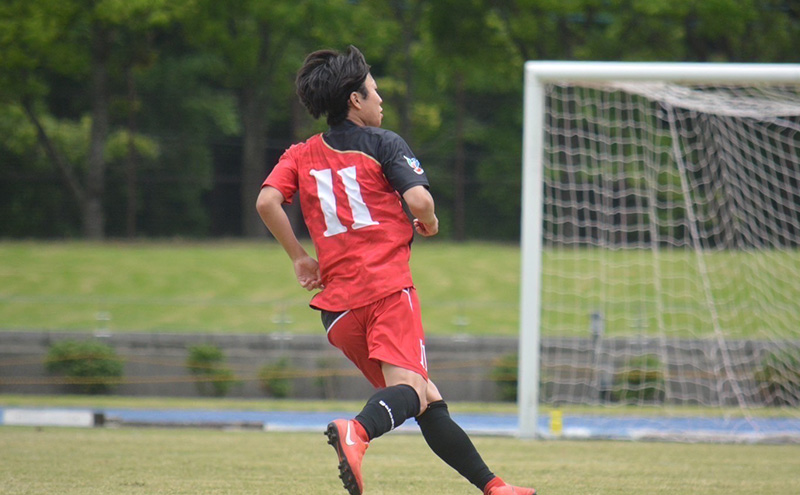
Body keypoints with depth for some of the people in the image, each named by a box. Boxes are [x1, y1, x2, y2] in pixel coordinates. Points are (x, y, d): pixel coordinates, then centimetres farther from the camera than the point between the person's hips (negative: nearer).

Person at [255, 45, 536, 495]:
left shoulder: (301, 155, 17)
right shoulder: (383, 142, 4)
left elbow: (267, 201, 0)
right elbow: (419, 200, -10)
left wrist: (299, 256, 9)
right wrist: (430, 223, 13)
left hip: (337, 299, 6)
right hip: (388, 287, -6)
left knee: (426, 399, 13)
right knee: (408, 386, -22)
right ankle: (357, 432, -53)